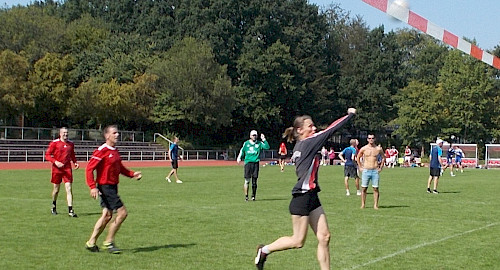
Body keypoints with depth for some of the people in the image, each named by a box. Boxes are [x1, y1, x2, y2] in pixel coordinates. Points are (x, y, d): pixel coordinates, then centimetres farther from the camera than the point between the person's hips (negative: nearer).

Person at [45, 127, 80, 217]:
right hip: (57, 169, -2)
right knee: (56, 189, 10)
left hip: (67, 168, 2)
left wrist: (75, 163, 6)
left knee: (69, 189, -8)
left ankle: (70, 210, -11)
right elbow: (47, 155, -3)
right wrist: (55, 162, -17)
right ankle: (54, 206, 35)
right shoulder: (54, 143, -3)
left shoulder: (71, 144, 10)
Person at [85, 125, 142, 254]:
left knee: (107, 215, 13)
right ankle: (109, 242, 2)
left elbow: (120, 168, 24)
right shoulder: (102, 151, -15)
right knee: (122, 212, -10)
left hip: (113, 187, 9)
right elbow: (89, 169, -17)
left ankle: (91, 243, 22)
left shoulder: (115, 150, 11)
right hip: (105, 187, -9)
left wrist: (132, 174, 8)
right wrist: (92, 187, -24)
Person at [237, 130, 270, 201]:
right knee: (247, 180, -6)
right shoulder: (246, 143, 10)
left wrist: (264, 140, -9)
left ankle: (253, 196, 14)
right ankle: (246, 196, -1)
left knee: (254, 181, 3)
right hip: (248, 163, -1)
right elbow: (242, 151, 18)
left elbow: (267, 147, -3)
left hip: (256, 163, 1)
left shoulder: (259, 144, 9)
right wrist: (239, 158, 3)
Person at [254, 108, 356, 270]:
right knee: (298, 241, 1)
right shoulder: (307, 143, -12)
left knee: (324, 237, 4)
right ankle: (265, 250, 19)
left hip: (311, 197, 9)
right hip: (302, 198, -9)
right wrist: (350, 115, -3)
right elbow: (331, 130, -12)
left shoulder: (300, 146, 12)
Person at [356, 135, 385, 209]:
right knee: (364, 188, 0)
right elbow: (358, 157, 15)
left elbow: (383, 157, 16)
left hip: (375, 171, 0)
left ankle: (375, 205, 2)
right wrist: (360, 167, 8)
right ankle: (363, 205, 7)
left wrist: (380, 168, 9)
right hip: (366, 171, 0)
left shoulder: (379, 149, 2)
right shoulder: (363, 149, 1)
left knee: (375, 189, -3)